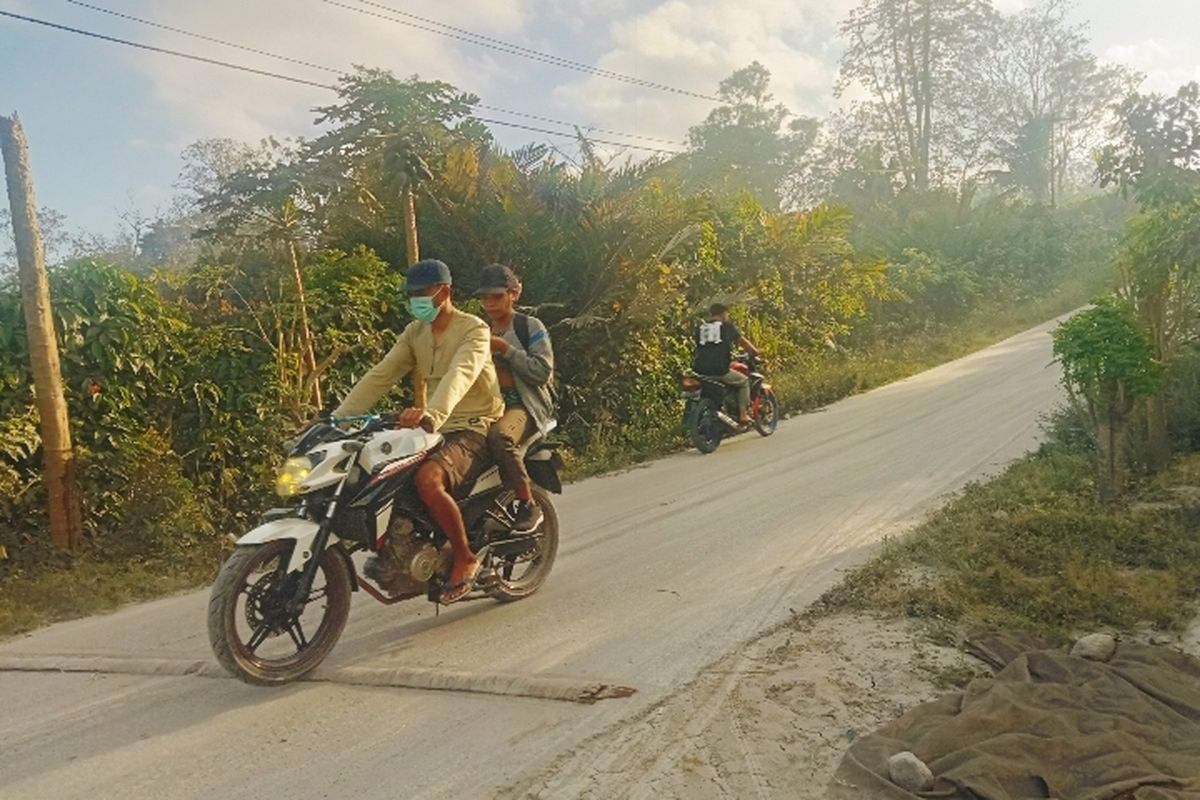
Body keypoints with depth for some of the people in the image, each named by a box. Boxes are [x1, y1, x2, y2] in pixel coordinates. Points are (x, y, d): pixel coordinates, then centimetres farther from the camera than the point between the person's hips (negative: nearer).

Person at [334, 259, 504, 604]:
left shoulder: (473, 329, -11)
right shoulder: (415, 333, 11)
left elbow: (459, 375, -31)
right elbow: (379, 376, 4)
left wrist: (431, 414, -50)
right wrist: (336, 418, -8)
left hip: (475, 428, -8)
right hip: (436, 429, 8)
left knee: (428, 480, -33)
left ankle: (465, 557, -13)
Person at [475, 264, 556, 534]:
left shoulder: (530, 326, 4)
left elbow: (543, 371, -8)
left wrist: (505, 349, -12)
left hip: (523, 405, -5)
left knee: (499, 436, -38)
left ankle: (528, 505, -24)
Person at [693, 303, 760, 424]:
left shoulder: (700, 328, 18)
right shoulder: (727, 326, 9)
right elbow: (743, 342, 18)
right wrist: (756, 352, 34)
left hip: (700, 371, 4)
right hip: (720, 370, -4)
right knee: (744, 381, 18)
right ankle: (743, 414, 8)